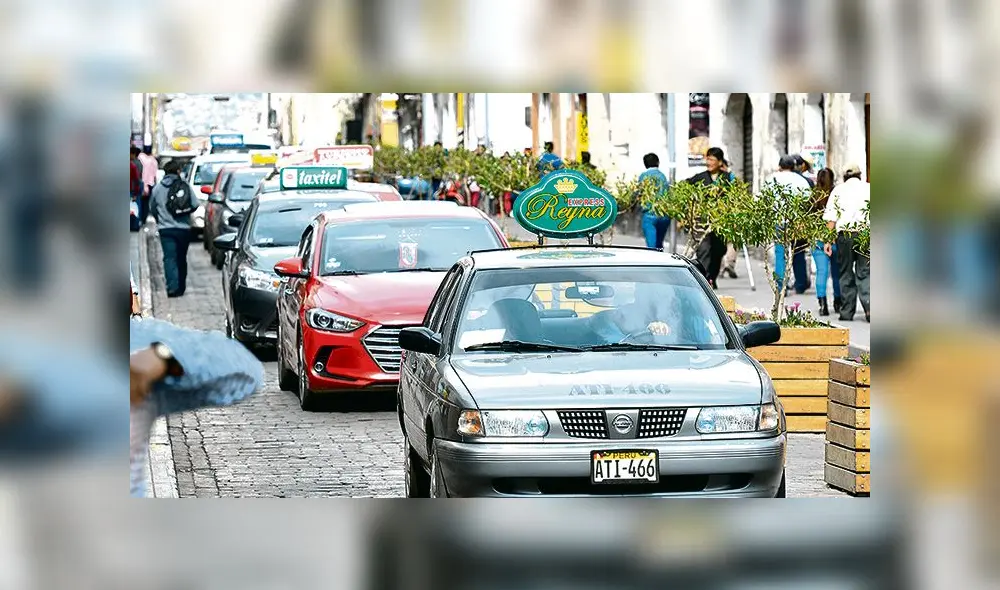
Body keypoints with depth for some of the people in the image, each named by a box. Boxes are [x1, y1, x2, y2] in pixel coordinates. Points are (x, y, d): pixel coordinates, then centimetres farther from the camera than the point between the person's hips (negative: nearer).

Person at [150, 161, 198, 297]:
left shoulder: (158, 188, 1)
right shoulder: (185, 186, -2)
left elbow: (152, 207, 9)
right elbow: (195, 205, -4)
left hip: (166, 229, -1)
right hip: (183, 228, 1)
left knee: (169, 258, -5)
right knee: (181, 258, 14)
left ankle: (172, 287, -20)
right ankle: (180, 287, 21)